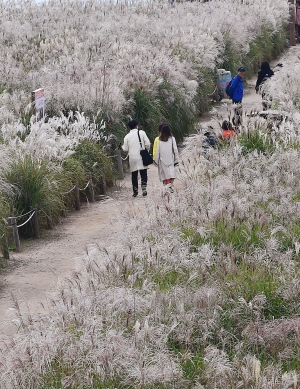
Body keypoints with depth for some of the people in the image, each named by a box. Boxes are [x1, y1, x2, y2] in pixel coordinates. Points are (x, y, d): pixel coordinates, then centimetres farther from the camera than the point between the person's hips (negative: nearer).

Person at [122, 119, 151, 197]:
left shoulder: (127, 136, 2)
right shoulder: (142, 133, -3)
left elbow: (125, 149, 3)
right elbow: (147, 143, -6)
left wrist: (123, 146, 25)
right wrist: (147, 150, 13)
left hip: (132, 158, 1)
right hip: (141, 157, -1)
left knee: (134, 175, 8)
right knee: (143, 173, 4)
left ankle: (135, 192, 10)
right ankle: (144, 189, -10)